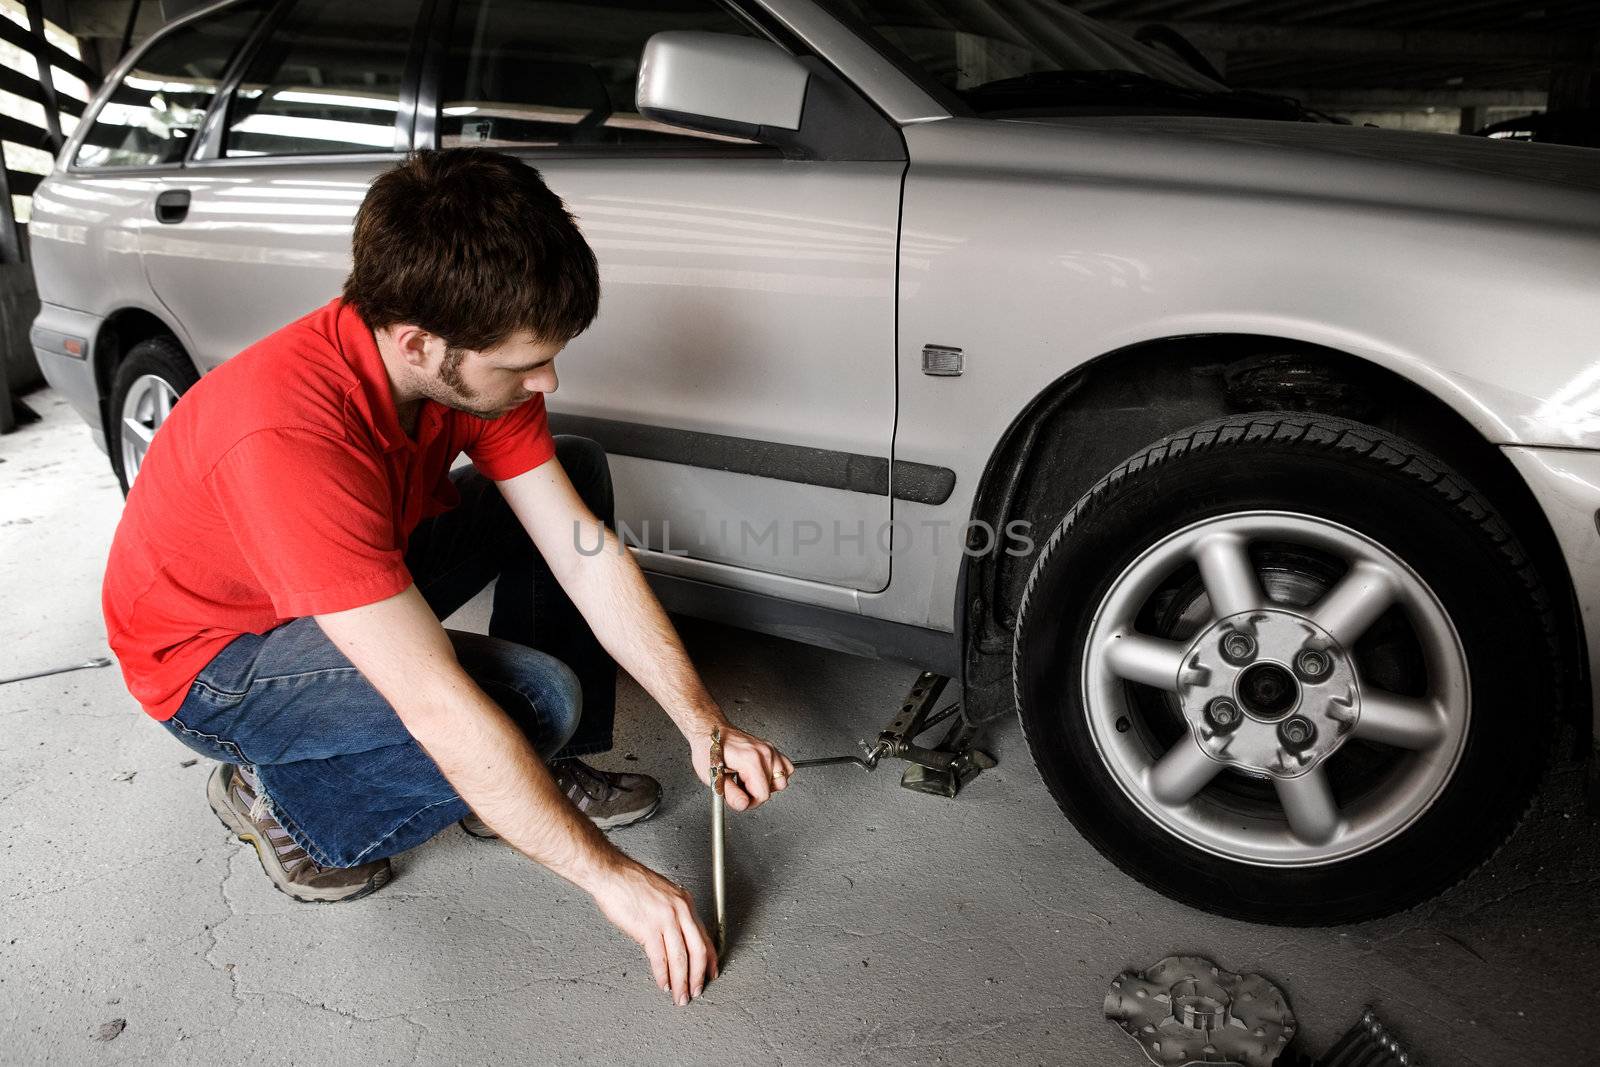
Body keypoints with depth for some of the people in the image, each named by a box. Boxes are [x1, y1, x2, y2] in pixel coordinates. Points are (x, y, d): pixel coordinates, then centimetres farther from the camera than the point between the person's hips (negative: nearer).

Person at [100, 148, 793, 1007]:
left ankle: (527, 777, 3)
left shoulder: (469, 359, -17)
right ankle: (281, 801, -1)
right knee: (537, 698, -27)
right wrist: (610, 877, -31)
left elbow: (587, 553, -13)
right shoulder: (291, 435, -40)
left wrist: (702, 723, -19)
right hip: (210, 659, -7)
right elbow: (439, 708, -38)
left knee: (574, 471, -4)